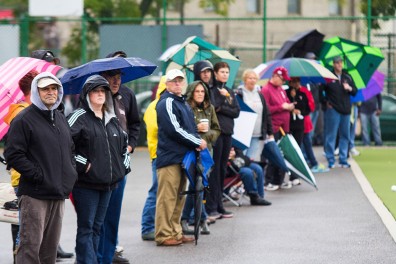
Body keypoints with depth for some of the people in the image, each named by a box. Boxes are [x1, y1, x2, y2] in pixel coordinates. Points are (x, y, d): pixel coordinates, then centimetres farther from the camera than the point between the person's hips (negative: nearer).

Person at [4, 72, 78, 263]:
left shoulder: (60, 119, 17)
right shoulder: (24, 119, -8)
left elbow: (70, 149, 28)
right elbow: (13, 155, -13)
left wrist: (71, 172, 11)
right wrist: (38, 175, -17)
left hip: (59, 193, 7)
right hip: (34, 194, -7)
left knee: (50, 246, 12)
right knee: (31, 246, -8)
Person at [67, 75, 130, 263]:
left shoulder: (112, 120, 15)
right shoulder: (79, 117, -8)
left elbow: (124, 141, 30)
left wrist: (124, 164, 17)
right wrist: (81, 163, -18)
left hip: (108, 182, 7)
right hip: (86, 183, -7)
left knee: (97, 226, 13)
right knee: (86, 228, -5)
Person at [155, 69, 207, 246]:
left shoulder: (182, 103, 20)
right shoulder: (167, 103, -9)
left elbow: (190, 127, 24)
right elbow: (174, 130, -17)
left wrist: (197, 141, 4)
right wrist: (197, 142, -10)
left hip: (182, 156, 9)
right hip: (169, 157, -9)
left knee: (179, 197, 12)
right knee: (167, 197, -8)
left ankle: (175, 232, 18)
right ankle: (163, 235, -6)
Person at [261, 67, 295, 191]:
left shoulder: (281, 89, 16)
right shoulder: (266, 90, -9)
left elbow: (286, 102, 27)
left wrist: (290, 106, 5)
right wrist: (281, 107, -16)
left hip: (284, 127, 8)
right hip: (274, 128, -8)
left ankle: (279, 180, 16)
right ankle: (268, 182, -1)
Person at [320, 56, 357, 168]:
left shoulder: (347, 77, 12)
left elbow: (355, 92, 15)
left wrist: (350, 88, -5)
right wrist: (326, 102, -6)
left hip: (345, 110, 5)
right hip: (333, 110, -5)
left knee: (345, 136, 8)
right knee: (331, 135, -4)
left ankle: (343, 159, 15)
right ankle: (330, 160, 2)